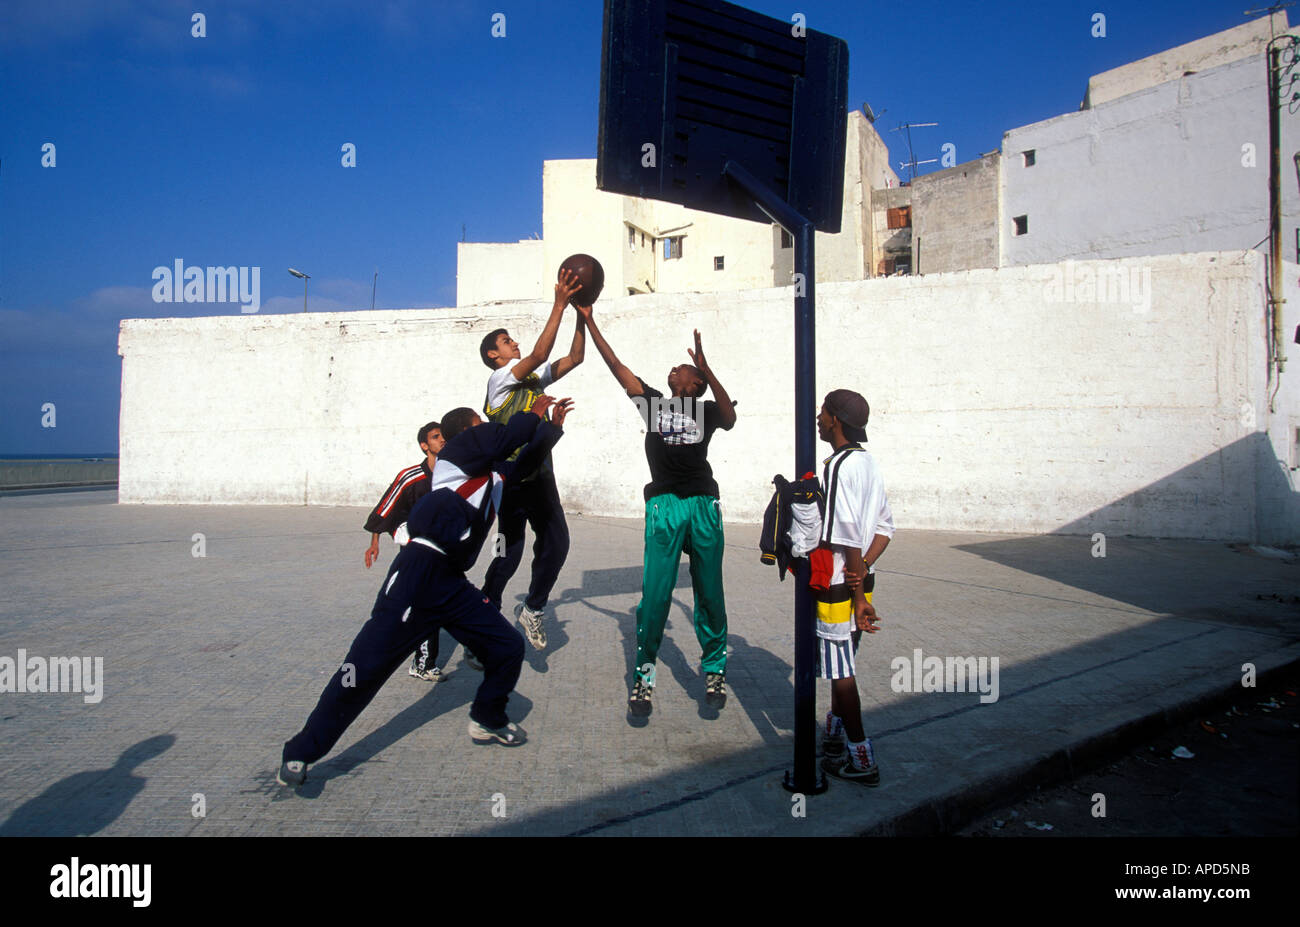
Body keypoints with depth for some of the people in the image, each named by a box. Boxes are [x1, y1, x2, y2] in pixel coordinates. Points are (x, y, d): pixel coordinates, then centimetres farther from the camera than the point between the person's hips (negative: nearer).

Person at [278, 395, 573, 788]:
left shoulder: (493, 471, 22)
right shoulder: (461, 446, 0)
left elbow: (526, 459, 38)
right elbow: (505, 439, -15)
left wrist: (554, 426, 37)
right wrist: (533, 414, 2)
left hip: (452, 582, 8)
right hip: (419, 572, -8)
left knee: (508, 647, 5)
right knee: (368, 664, -9)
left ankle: (487, 720, 29)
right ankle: (299, 753, 4)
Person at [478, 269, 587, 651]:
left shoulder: (533, 378, 17)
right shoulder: (499, 378, -6)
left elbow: (574, 357, 13)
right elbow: (539, 354, -22)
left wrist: (581, 315, 3)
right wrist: (559, 305, -23)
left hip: (540, 476, 7)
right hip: (512, 479, -7)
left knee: (556, 542, 3)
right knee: (510, 552, -2)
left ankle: (532, 609, 16)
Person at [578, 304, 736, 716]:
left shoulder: (706, 409, 10)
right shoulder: (652, 402, 15)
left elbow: (730, 418, -14)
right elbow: (615, 365, 12)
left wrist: (707, 371, -27)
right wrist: (588, 320, 8)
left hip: (703, 504, 0)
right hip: (663, 505, 0)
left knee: (709, 593, 6)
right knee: (655, 594, -6)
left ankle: (715, 669, 21)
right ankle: (643, 676, 5)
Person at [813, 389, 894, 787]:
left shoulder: (839, 466, -20)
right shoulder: (868, 462, 8)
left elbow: (850, 539, -22)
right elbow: (885, 526, 9)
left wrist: (858, 596, -17)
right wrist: (862, 570, -3)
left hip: (838, 584, -9)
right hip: (858, 580, 9)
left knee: (840, 670, 3)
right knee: (841, 664, 21)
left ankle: (862, 760, 13)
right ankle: (836, 736, 36)